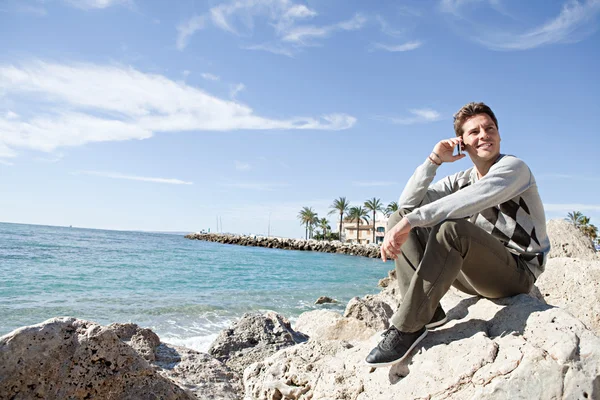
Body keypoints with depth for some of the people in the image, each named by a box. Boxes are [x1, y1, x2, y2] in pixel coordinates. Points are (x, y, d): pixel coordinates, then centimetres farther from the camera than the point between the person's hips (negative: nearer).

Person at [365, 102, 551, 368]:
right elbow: (408, 203, 2)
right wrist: (433, 161, -6)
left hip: (517, 272, -7)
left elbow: (469, 201, -30)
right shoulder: (461, 180, 12)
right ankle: (428, 312, -20)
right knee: (398, 218, -4)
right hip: (475, 273, 7)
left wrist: (410, 221, -37)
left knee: (452, 227, -37)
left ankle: (407, 327, -30)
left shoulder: (513, 167, -8)